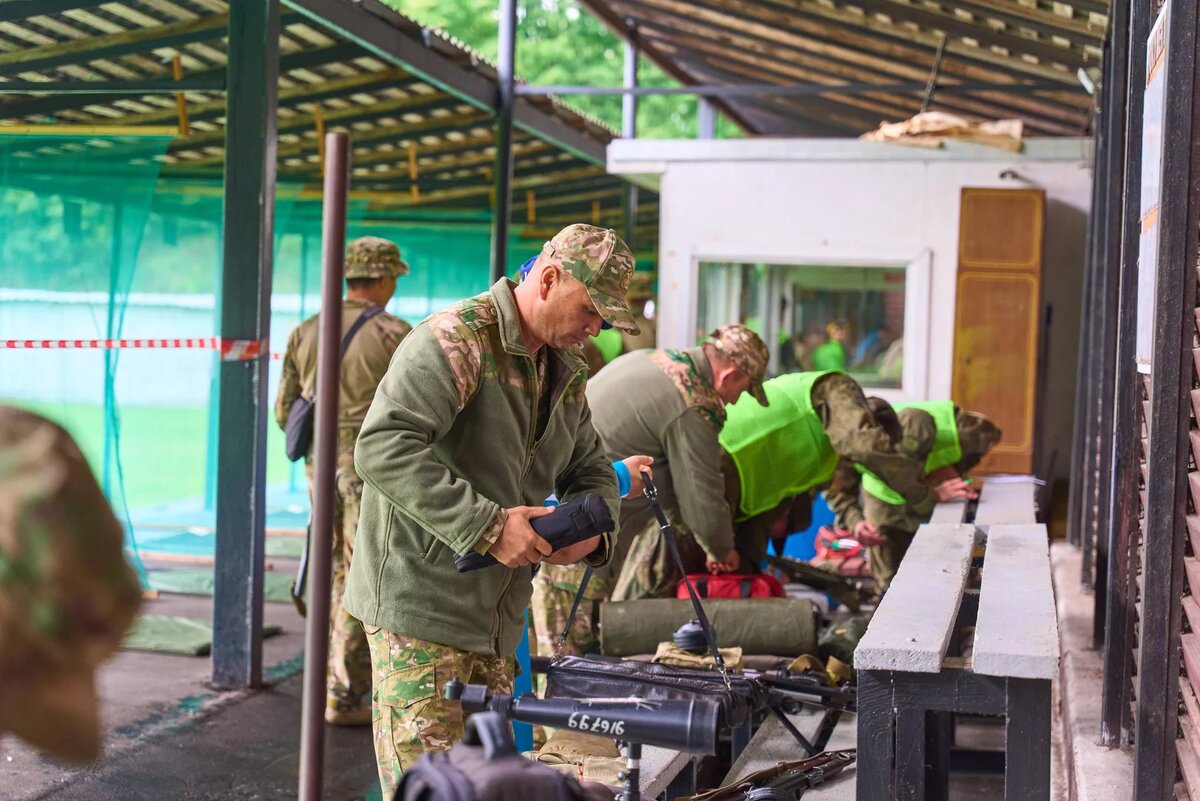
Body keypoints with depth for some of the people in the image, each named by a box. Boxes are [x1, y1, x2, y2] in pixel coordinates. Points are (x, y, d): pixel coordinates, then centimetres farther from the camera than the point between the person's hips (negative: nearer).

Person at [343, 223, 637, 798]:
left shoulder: (567, 371, 13)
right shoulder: (455, 341, -16)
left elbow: (590, 470, 25)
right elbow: (382, 448, -27)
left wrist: (589, 525, 0)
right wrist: (487, 526, -28)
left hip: (498, 615, 9)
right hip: (419, 605, -9)